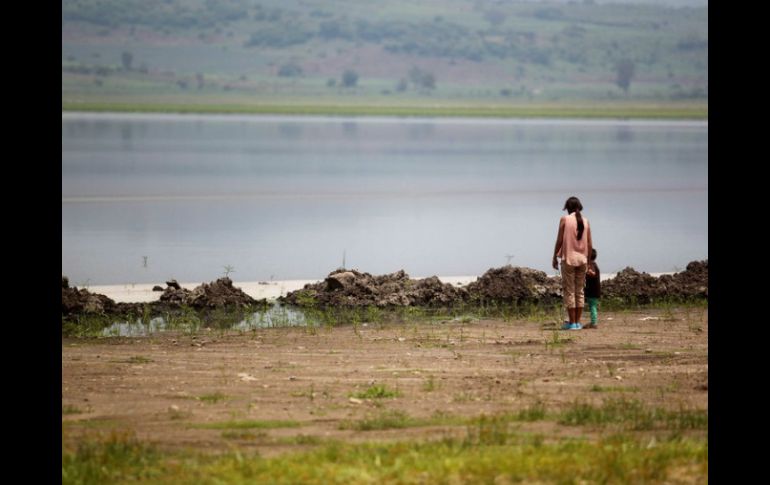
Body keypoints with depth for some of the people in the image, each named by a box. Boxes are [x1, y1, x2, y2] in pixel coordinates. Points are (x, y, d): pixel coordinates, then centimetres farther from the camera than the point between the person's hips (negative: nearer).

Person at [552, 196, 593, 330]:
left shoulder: (565, 219, -5)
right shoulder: (585, 221, 7)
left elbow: (560, 240, -7)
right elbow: (589, 244, 6)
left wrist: (555, 257, 2)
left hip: (568, 258, -4)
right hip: (582, 259, 4)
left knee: (569, 291, -1)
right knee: (580, 291, 9)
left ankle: (572, 323, -5)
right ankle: (578, 322, 7)